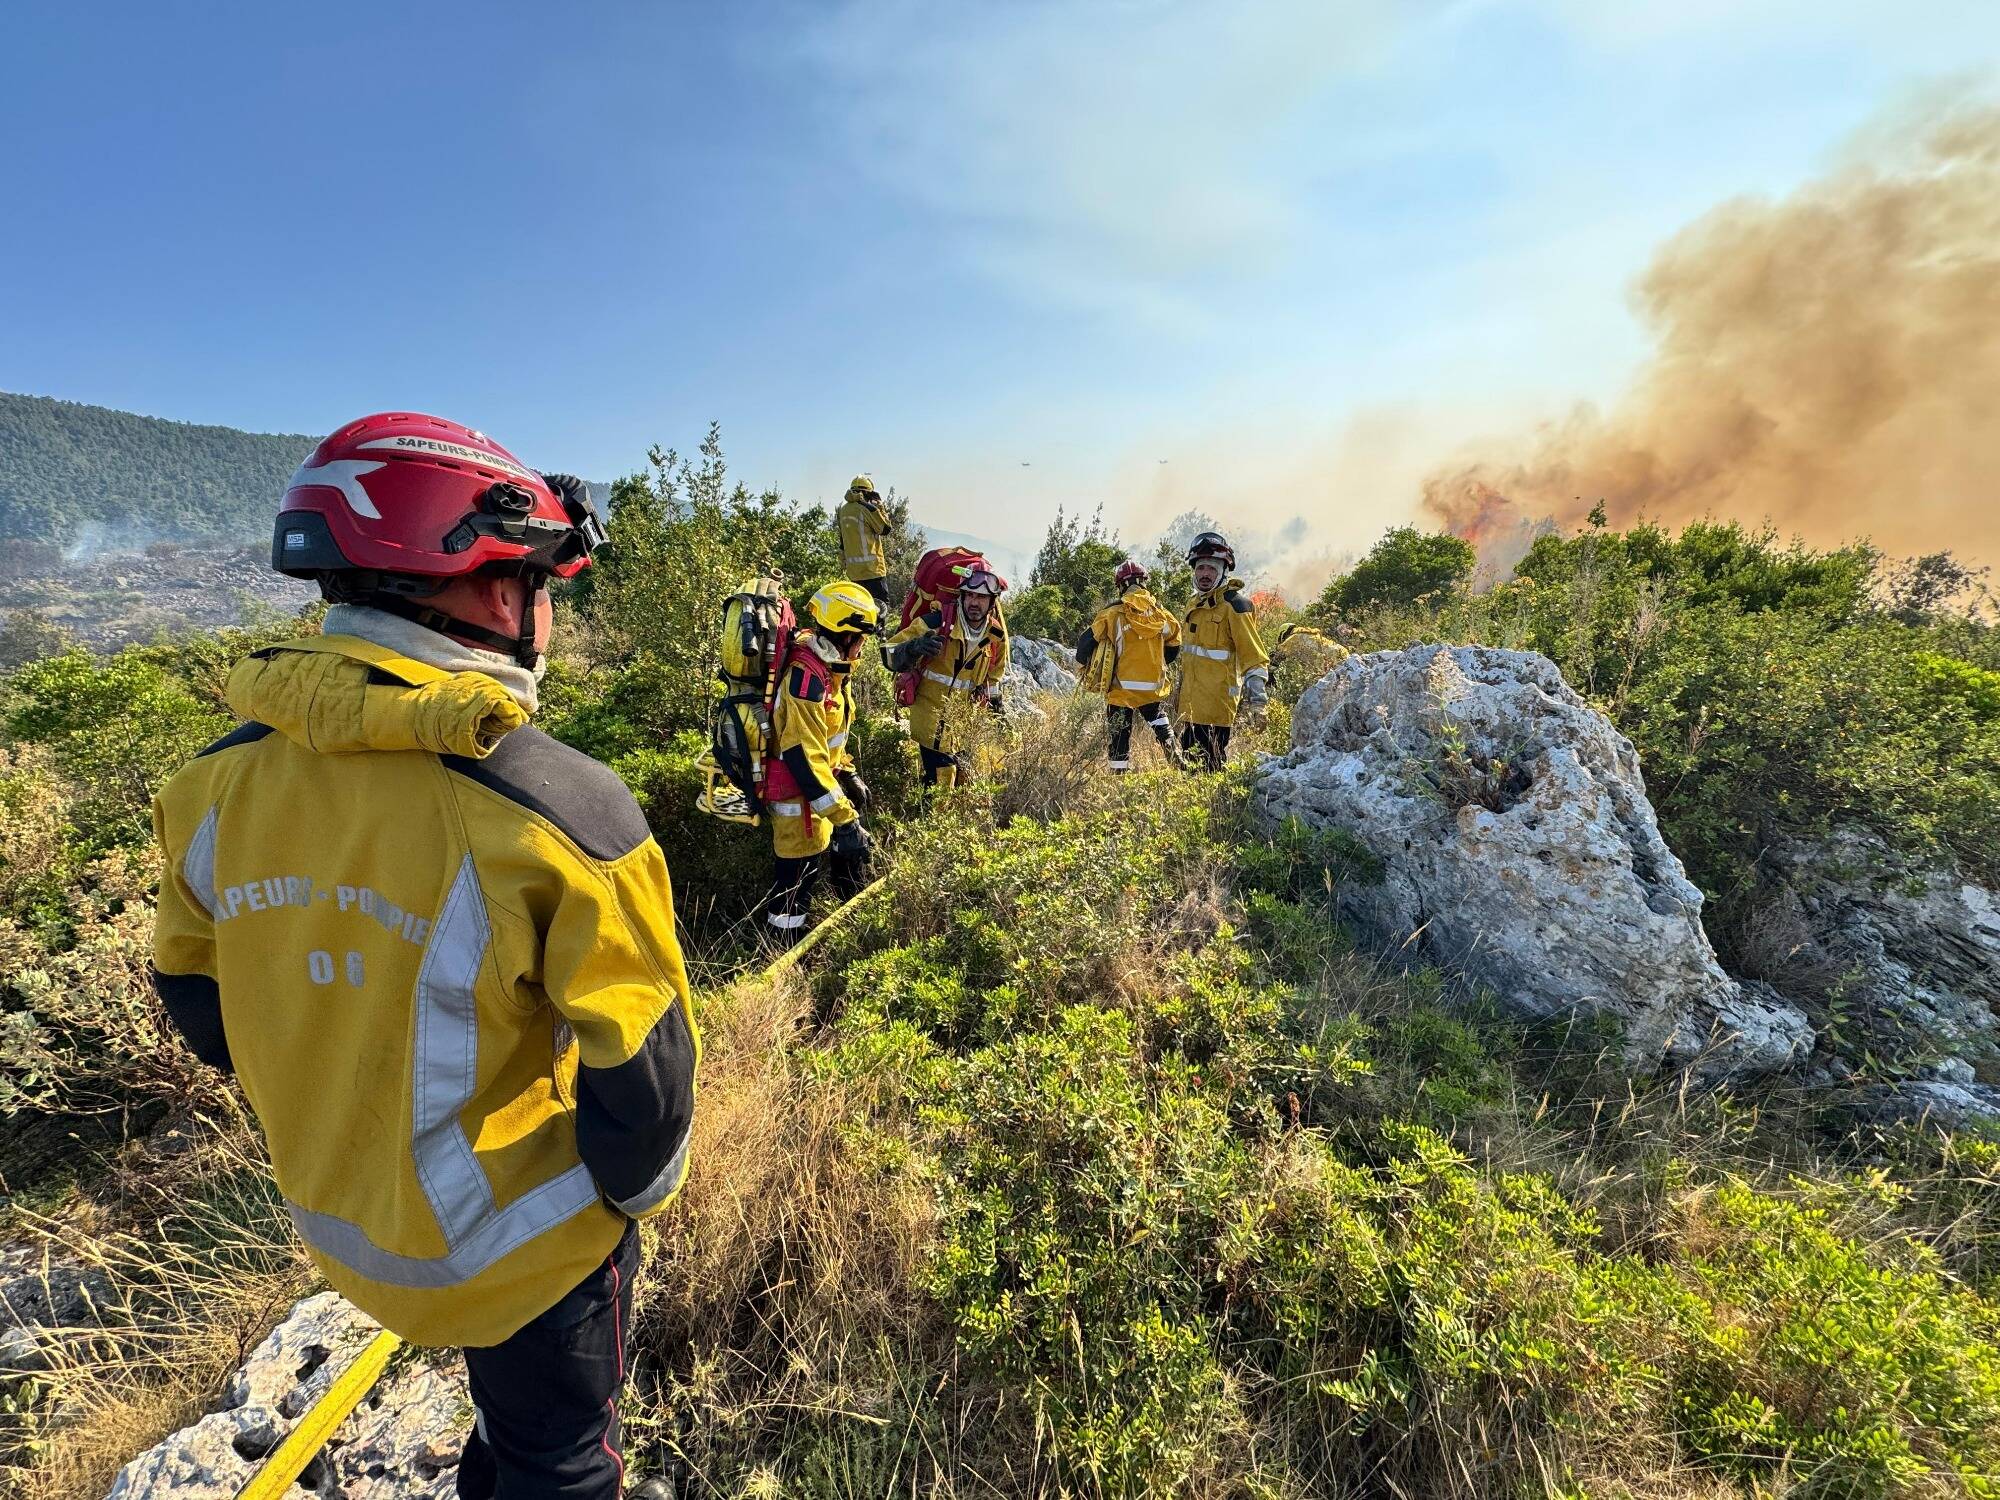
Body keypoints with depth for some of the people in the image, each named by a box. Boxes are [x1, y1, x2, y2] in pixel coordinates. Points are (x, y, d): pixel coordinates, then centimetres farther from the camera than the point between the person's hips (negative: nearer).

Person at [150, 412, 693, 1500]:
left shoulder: (215, 781, -14)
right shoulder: (559, 806, -34)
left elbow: (198, 1002, 1)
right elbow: (640, 1069, -24)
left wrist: (336, 1126, 18)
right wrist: (638, 1190, -2)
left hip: (334, 1219, 6)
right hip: (522, 1248, -5)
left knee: (509, 1406, 36)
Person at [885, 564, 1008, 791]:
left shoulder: (996, 636, 1)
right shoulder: (935, 623, -18)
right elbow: (892, 655, -17)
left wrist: (995, 707, 19)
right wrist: (915, 647, -36)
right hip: (932, 716, -6)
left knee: (966, 780, 16)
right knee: (941, 784, -12)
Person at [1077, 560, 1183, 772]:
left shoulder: (1112, 615, -11)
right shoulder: (1160, 615, 1)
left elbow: (1087, 641, -8)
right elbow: (1174, 645, 14)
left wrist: (1084, 665, 11)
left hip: (1121, 689, -3)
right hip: (1153, 688, 3)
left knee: (1119, 735, 6)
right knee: (1161, 727, 23)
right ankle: (1176, 761, 24)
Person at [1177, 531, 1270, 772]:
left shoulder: (1233, 603, -10)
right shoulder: (1196, 604, 16)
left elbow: (1253, 655, -14)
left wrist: (1257, 698, -19)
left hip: (1216, 704, -8)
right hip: (1191, 704, 9)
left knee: (1210, 767, -8)